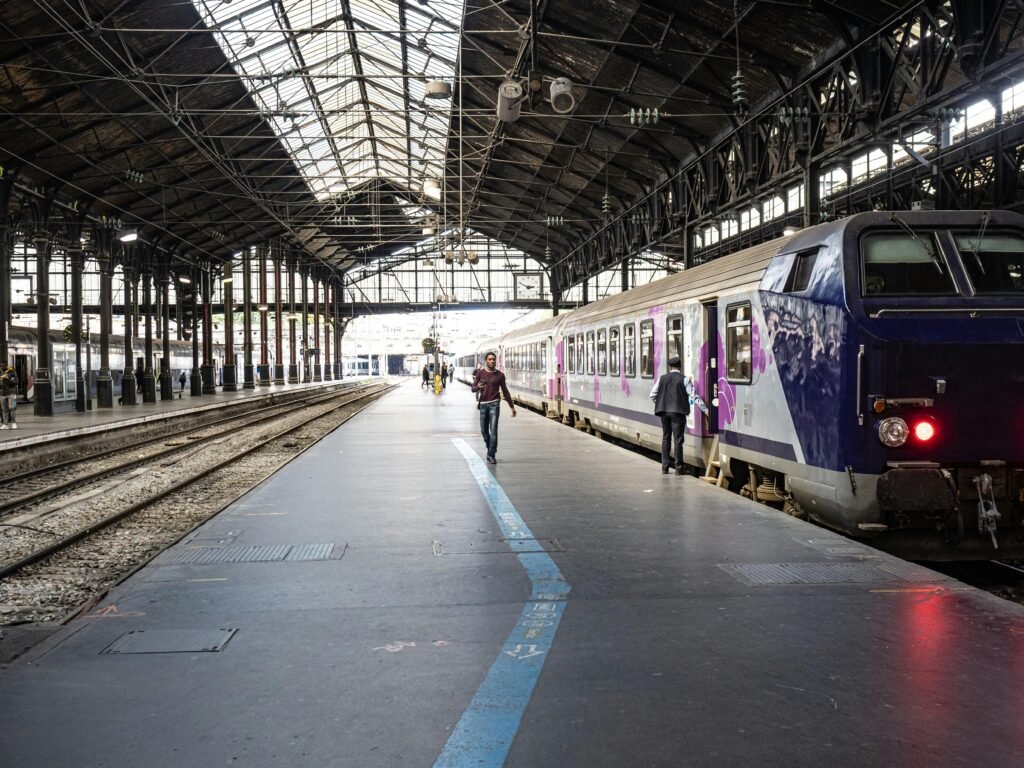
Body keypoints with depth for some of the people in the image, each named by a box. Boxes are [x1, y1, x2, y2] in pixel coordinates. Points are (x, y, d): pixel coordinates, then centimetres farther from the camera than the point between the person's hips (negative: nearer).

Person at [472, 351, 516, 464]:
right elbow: (473, 388, 3)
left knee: (493, 430, -11)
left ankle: (491, 455, -10)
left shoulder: (500, 375, 4)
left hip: (494, 404, -2)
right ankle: (491, 449, 29)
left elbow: (505, 391, 12)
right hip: (483, 404, 2)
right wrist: (478, 387, -22)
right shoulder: (480, 373, 5)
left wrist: (512, 406, 13)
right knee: (484, 430, 7)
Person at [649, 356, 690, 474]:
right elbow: (691, 395, -10)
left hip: (664, 411, 4)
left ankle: (665, 467, 13)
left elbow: (653, 394, 6)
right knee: (678, 439, -1)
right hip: (678, 411, -3)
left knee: (666, 438, 12)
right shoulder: (683, 379, -5)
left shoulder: (662, 378, 5)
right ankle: (678, 468, -1)